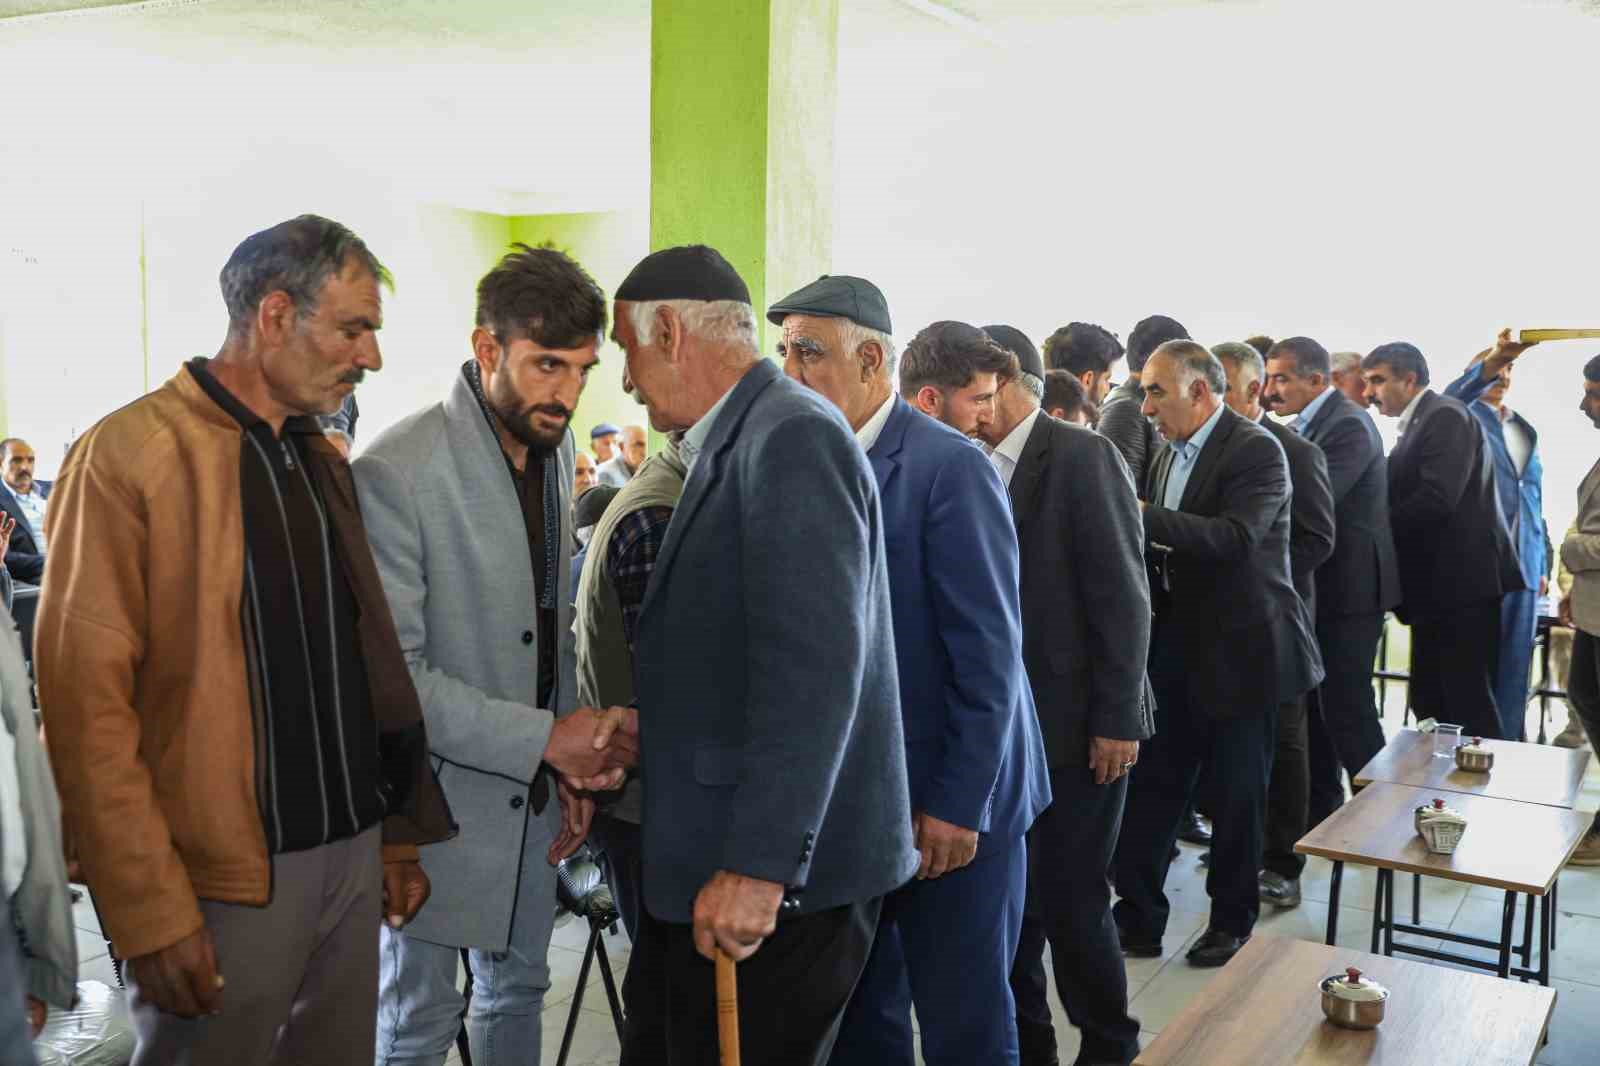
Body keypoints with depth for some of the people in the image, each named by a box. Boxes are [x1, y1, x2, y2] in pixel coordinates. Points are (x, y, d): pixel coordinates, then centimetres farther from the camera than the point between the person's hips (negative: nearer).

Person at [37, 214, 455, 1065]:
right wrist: (149, 912, -16)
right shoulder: (130, 455, -11)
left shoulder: (325, 461, 12)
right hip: (225, 879, -6)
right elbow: (87, 702, -14)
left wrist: (397, 833, 13)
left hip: (353, 857, 7)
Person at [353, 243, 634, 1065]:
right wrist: (546, 739, -21)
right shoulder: (396, 472, -21)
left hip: (534, 798, 7)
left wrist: (570, 768, 4)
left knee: (518, 990, 21)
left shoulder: (555, 451, 3)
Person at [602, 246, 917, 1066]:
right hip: (722, 862, 9)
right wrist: (656, 723, 12)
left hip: (780, 874, -9)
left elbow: (813, 664, -24)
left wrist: (759, 865, -25)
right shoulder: (733, 442, 13)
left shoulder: (792, 437, -16)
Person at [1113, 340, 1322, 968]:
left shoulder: (1256, 451, -14)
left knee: (1238, 792, 7)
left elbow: (1235, 538, -29)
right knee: (1153, 784, 8)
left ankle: (1232, 922, 24)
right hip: (1179, 651, 7)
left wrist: (1142, 516, -32)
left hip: (1241, 650, -7)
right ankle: (1138, 918, 18)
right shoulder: (1172, 455, 10)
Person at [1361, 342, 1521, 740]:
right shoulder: (1417, 426, 18)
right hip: (1438, 587, 10)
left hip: (1462, 584, -9)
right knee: (1429, 703, 12)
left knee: (1469, 705, -5)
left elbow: (1435, 500, -22)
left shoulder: (1446, 416, -11)